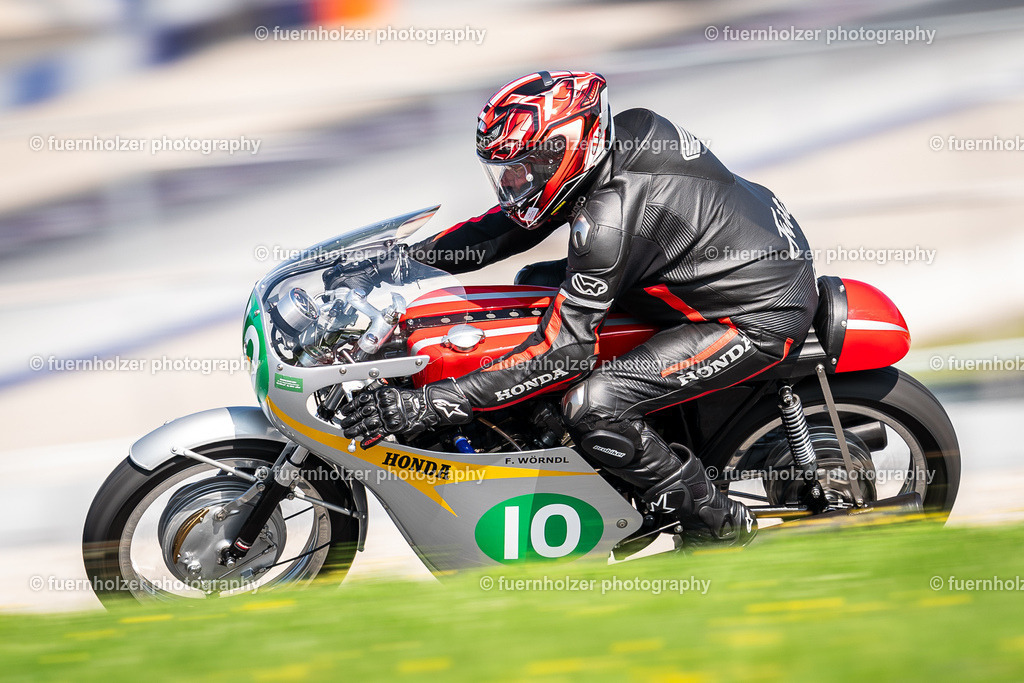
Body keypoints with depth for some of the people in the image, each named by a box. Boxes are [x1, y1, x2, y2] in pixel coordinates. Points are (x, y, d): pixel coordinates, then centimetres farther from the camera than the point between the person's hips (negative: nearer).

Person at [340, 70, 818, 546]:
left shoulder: (610, 219, -30)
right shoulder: (626, 131, -4)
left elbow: (563, 351, -28)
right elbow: (513, 223, 10)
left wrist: (427, 404, -30)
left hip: (761, 316, -10)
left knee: (592, 408, -24)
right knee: (536, 282, 16)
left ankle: (716, 523, -5)